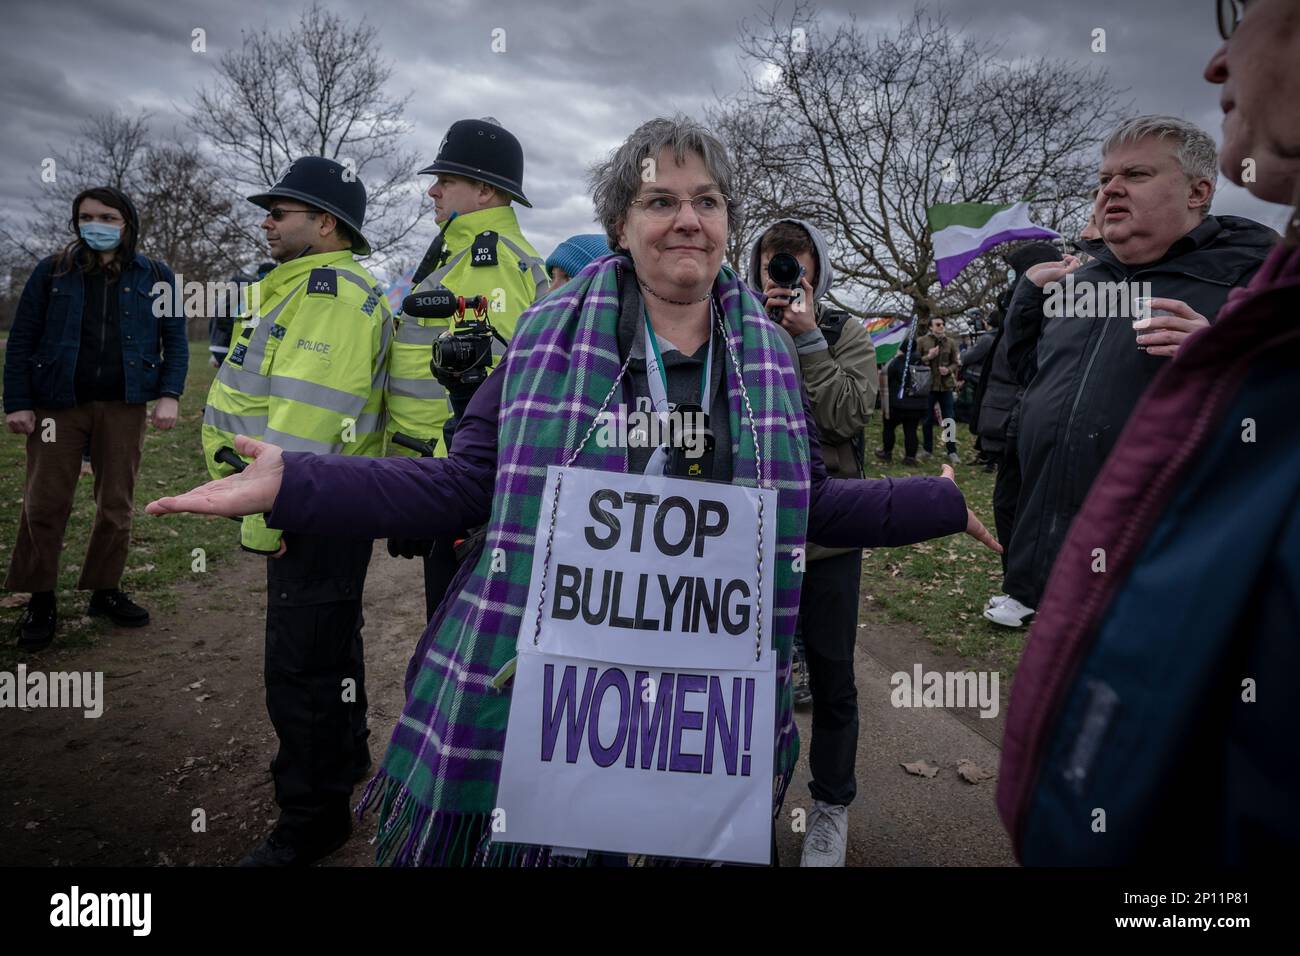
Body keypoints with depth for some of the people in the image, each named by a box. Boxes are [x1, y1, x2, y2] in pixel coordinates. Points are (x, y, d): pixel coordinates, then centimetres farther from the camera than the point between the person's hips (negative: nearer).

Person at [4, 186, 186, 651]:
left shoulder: (155, 276, 6)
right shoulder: (52, 272, 5)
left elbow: (175, 338, 5)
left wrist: (170, 395, -8)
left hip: (123, 406, 1)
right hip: (58, 404, 0)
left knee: (117, 505, 7)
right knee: (45, 504, 1)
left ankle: (105, 591, 22)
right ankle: (40, 599, 15)